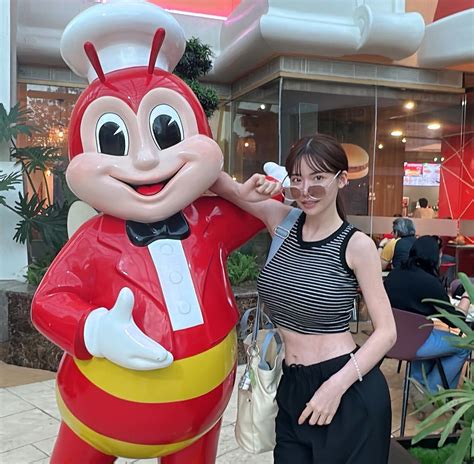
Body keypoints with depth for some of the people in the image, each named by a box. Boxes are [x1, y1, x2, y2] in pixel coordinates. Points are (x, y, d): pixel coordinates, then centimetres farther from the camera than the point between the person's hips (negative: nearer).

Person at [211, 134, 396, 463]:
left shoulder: (357, 245, -12)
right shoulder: (282, 221, -1)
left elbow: (386, 332, -10)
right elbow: (218, 184, 1)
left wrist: (336, 385, -19)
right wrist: (244, 193, -20)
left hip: (351, 392, -4)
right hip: (292, 387, 4)